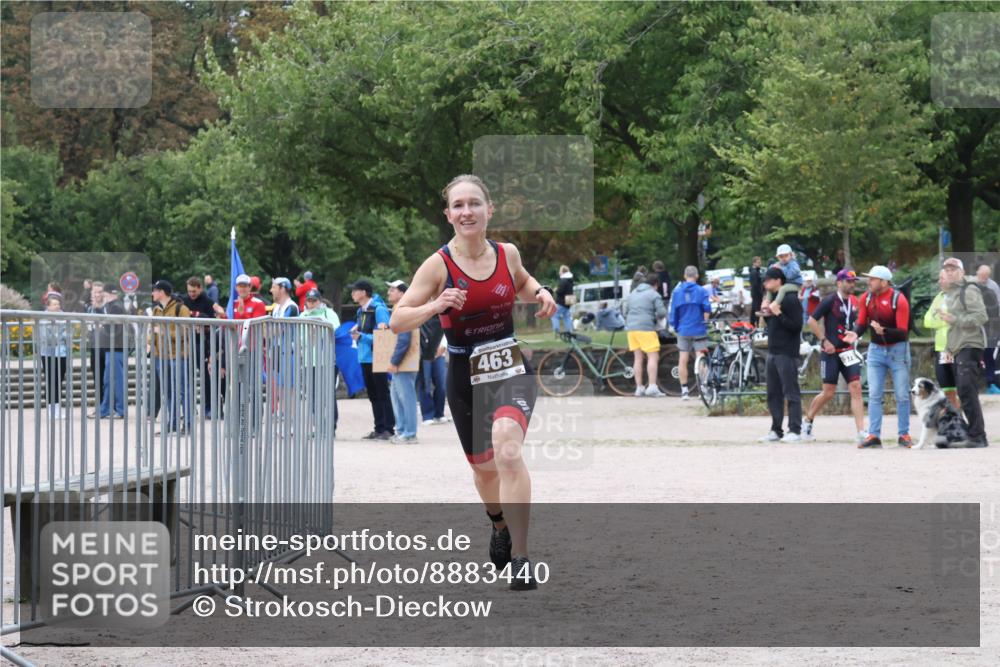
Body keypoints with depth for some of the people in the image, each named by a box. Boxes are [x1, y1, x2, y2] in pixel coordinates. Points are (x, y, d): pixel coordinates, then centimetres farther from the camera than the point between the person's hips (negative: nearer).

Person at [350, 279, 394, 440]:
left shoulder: (378, 309, -14)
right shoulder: (361, 310, 10)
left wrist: (361, 336, -19)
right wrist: (356, 330, -2)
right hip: (365, 358, 8)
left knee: (382, 394, -3)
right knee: (373, 395, 12)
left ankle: (388, 429, 1)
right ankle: (379, 428, 18)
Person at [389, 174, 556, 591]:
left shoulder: (507, 254, -1)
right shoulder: (438, 265, -9)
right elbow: (397, 321, -9)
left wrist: (539, 293, 1)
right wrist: (435, 306, -27)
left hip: (511, 369, 0)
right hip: (465, 376, 0)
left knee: (507, 448, -27)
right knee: (484, 467, 15)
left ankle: (520, 557, -26)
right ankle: (500, 525, 52)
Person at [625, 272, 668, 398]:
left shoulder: (633, 293, 19)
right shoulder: (654, 294, -3)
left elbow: (626, 311, 21)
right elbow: (661, 312, -9)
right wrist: (656, 316, 11)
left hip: (631, 327, 7)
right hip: (646, 328, -7)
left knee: (638, 358, 10)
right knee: (653, 357, -6)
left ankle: (639, 387, 8)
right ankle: (652, 386, -16)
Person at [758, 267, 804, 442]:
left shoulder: (790, 299, -11)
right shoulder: (773, 298, 16)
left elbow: (796, 326, -18)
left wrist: (778, 314, -21)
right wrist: (767, 315, 5)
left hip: (787, 353, -9)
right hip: (772, 352, 9)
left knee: (791, 393, -7)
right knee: (773, 394, 9)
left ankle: (795, 430, -6)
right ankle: (776, 430, 13)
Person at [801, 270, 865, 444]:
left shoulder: (854, 302, 8)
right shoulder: (830, 301, -11)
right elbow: (811, 320, -12)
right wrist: (824, 341, -14)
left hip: (847, 351, 5)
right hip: (831, 352, -5)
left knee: (856, 388, -6)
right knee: (828, 393, 0)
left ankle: (861, 433, -10)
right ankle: (807, 421, 24)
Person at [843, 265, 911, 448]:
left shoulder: (899, 299, -17)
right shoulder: (866, 299, -2)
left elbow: (902, 332, -19)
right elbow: (861, 323, -1)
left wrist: (883, 331, -37)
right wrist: (856, 334, -24)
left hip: (897, 349, -4)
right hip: (876, 350, 4)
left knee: (902, 396, 3)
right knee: (874, 395, 0)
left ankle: (904, 435, 11)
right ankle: (874, 436, 1)